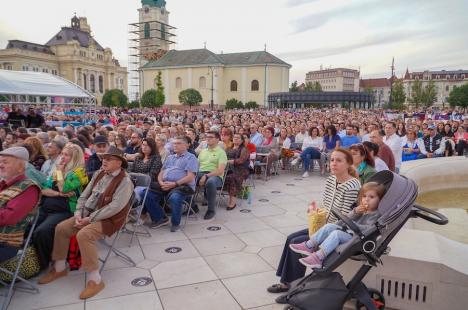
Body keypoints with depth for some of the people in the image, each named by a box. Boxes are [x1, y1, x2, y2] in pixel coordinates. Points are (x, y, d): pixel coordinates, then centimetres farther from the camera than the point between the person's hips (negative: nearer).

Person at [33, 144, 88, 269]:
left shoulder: (79, 172, -3)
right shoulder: (57, 169, 19)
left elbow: (64, 189, -15)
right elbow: (43, 189, 11)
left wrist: (60, 171, -2)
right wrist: (58, 193, -8)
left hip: (64, 211, -7)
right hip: (45, 208, 7)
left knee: (41, 232, -29)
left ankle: (43, 263, -5)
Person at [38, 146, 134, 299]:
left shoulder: (124, 180, -17)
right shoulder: (99, 173, 8)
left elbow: (115, 206, -24)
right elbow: (84, 195, 12)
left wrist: (90, 218, -21)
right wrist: (79, 214, -3)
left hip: (109, 219, -9)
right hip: (88, 214, 9)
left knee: (83, 234, -31)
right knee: (61, 228, 3)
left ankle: (95, 280, -21)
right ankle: (59, 268, 21)